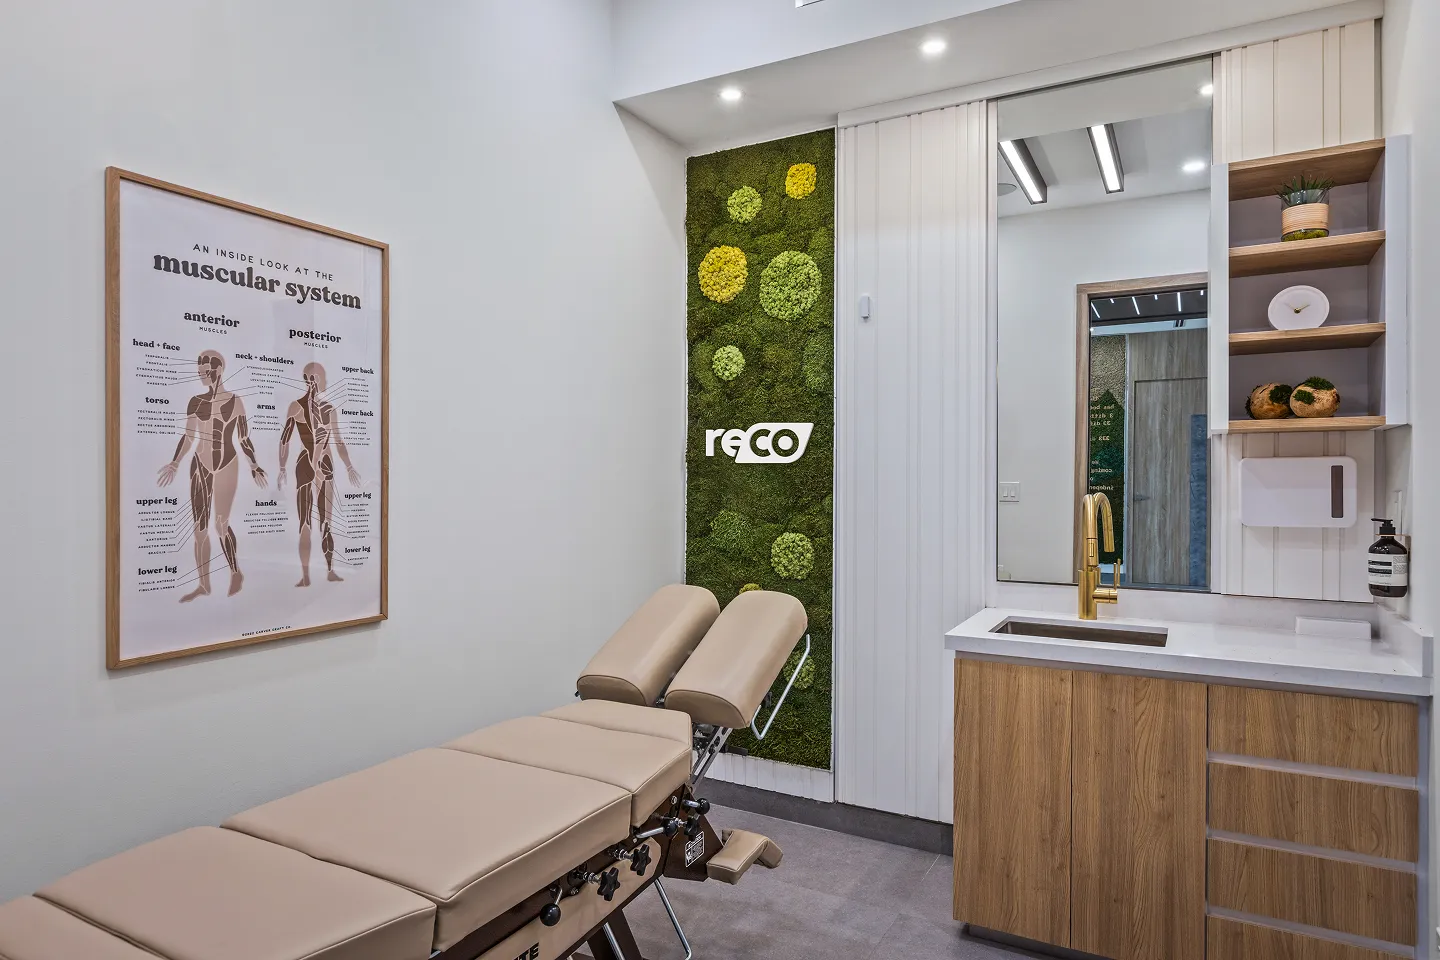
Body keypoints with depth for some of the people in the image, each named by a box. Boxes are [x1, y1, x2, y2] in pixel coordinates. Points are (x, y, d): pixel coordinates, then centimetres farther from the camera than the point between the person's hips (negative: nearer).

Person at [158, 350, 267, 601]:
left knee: (221, 524, -8)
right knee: (200, 526, 4)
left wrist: (254, 465, -2)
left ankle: (236, 573, 13)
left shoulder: (235, 401, -1)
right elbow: (188, 436, 11)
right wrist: (175, 464, 7)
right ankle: (203, 584, 11)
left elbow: (244, 438, 2)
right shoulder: (195, 401, 6)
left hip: (227, 465, -4)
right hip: (200, 465, 4)